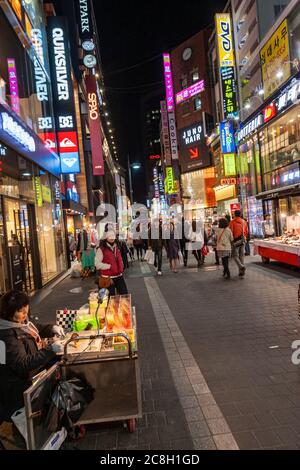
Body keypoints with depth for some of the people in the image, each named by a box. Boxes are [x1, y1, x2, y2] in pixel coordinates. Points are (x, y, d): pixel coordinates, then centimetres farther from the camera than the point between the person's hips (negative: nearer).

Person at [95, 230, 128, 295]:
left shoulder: (116, 248, 12)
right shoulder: (101, 249, -9)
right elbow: (97, 264, -16)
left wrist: (122, 268, 9)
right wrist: (109, 266, -19)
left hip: (119, 276, 6)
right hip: (108, 278, -6)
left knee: (125, 294, 8)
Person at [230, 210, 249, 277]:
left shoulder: (232, 222, -8)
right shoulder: (244, 222, 7)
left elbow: (231, 232, -10)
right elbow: (246, 232, 11)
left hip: (236, 240, -5)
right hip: (243, 240, 5)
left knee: (235, 255, 4)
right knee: (242, 255, 11)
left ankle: (241, 266, -19)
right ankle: (242, 272, 13)